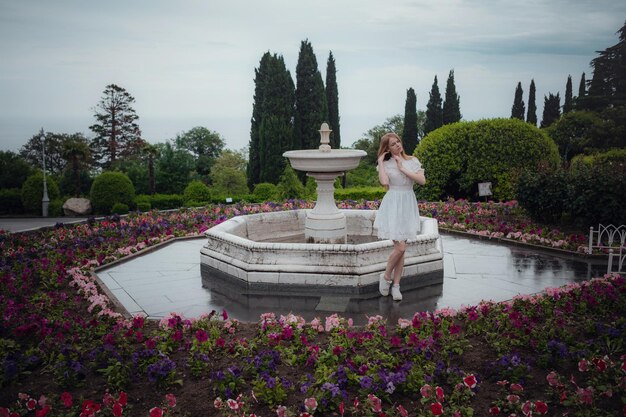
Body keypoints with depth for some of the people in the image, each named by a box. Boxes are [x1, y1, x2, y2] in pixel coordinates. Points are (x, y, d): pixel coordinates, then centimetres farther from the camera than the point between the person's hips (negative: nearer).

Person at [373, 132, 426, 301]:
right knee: (400, 246, -13)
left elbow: (422, 180, -6)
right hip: (393, 206, -3)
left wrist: (403, 169, -8)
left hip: (408, 205, 3)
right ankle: (386, 276, 11)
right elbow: (384, 182, -19)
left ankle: (396, 285, 14)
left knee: (400, 248, 5)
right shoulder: (386, 164, 0)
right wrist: (380, 162, -10)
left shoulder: (412, 161, 7)